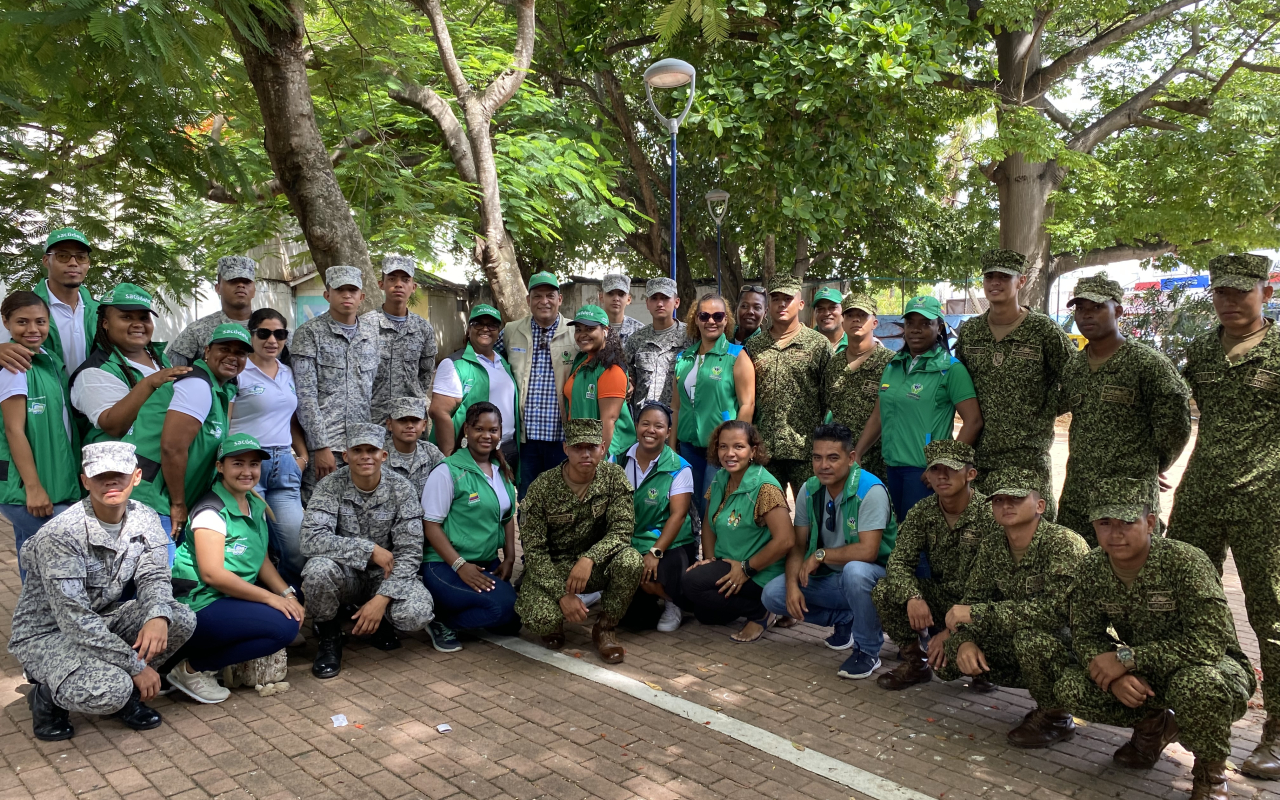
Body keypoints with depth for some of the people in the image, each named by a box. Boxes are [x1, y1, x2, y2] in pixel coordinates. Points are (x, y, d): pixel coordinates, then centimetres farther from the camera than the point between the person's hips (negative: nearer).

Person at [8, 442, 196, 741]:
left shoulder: (145, 520, -6)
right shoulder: (60, 534, -25)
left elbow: (153, 577, -7)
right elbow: (75, 619, -27)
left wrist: (158, 616, -33)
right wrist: (136, 666, -26)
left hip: (103, 619, 6)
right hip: (47, 633, -6)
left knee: (182, 619, -18)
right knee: (110, 691, -32)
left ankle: (123, 686, 4)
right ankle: (47, 695, 2)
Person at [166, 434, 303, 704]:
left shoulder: (256, 505, 10)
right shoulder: (212, 511, -15)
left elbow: (262, 560, 8)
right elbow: (213, 574, -22)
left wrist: (287, 593, -9)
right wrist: (270, 598, -21)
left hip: (232, 597, 9)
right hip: (199, 607, -9)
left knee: (293, 608, 0)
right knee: (283, 626, -22)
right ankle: (192, 669, -9)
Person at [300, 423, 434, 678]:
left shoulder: (401, 489, -9)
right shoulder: (330, 485, -11)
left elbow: (409, 552, -13)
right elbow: (311, 540, -25)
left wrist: (382, 599, -25)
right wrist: (370, 549, -27)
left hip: (385, 575, 1)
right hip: (344, 574, 0)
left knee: (416, 613, -29)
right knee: (318, 569, -35)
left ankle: (384, 620, 11)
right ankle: (329, 635, -3)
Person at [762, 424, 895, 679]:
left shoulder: (871, 491, -21)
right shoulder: (809, 491, -2)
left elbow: (868, 551, -29)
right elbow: (797, 546, 1)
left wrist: (821, 555, -19)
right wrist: (792, 586, -16)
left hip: (872, 575, -6)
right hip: (828, 576, 6)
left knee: (854, 571, -41)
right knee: (772, 595, -11)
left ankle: (868, 652, -16)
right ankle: (845, 619, 9)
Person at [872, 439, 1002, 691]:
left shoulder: (990, 515, -20)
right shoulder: (922, 512, -5)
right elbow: (899, 561, -9)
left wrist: (953, 631, -29)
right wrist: (912, 597, -32)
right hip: (940, 599, 4)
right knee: (884, 591, -20)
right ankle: (915, 662, 2)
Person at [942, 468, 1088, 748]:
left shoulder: (1064, 544, -22)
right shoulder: (991, 548, 0)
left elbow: (1054, 609, -34)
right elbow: (971, 600, 2)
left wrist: (975, 613, -33)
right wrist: (965, 642, -21)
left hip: (1073, 648, -7)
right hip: (1020, 650, 7)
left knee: (1030, 636, -37)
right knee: (951, 653, -7)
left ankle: (1056, 718, -7)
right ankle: (1047, 702, 11)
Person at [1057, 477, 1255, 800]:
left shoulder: (1184, 561, -26)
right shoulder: (1091, 569, -10)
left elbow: (1211, 642, -32)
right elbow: (1085, 636, -4)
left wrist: (1127, 658, -31)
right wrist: (1114, 677, -26)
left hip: (1218, 668, -5)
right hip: (1145, 676, 5)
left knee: (1196, 683, -40)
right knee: (1069, 686, -17)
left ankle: (1211, 771, -6)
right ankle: (1156, 725, 13)